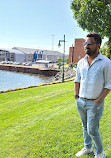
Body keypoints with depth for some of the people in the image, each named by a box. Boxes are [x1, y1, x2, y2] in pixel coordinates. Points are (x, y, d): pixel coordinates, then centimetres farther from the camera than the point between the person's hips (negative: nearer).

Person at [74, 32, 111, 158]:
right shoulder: (81, 62, 5)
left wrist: (99, 101, -14)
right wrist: (76, 96, 7)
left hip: (94, 103, -5)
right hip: (80, 101, 5)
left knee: (92, 130, 0)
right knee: (85, 127, 19)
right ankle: (87, 148, 41)